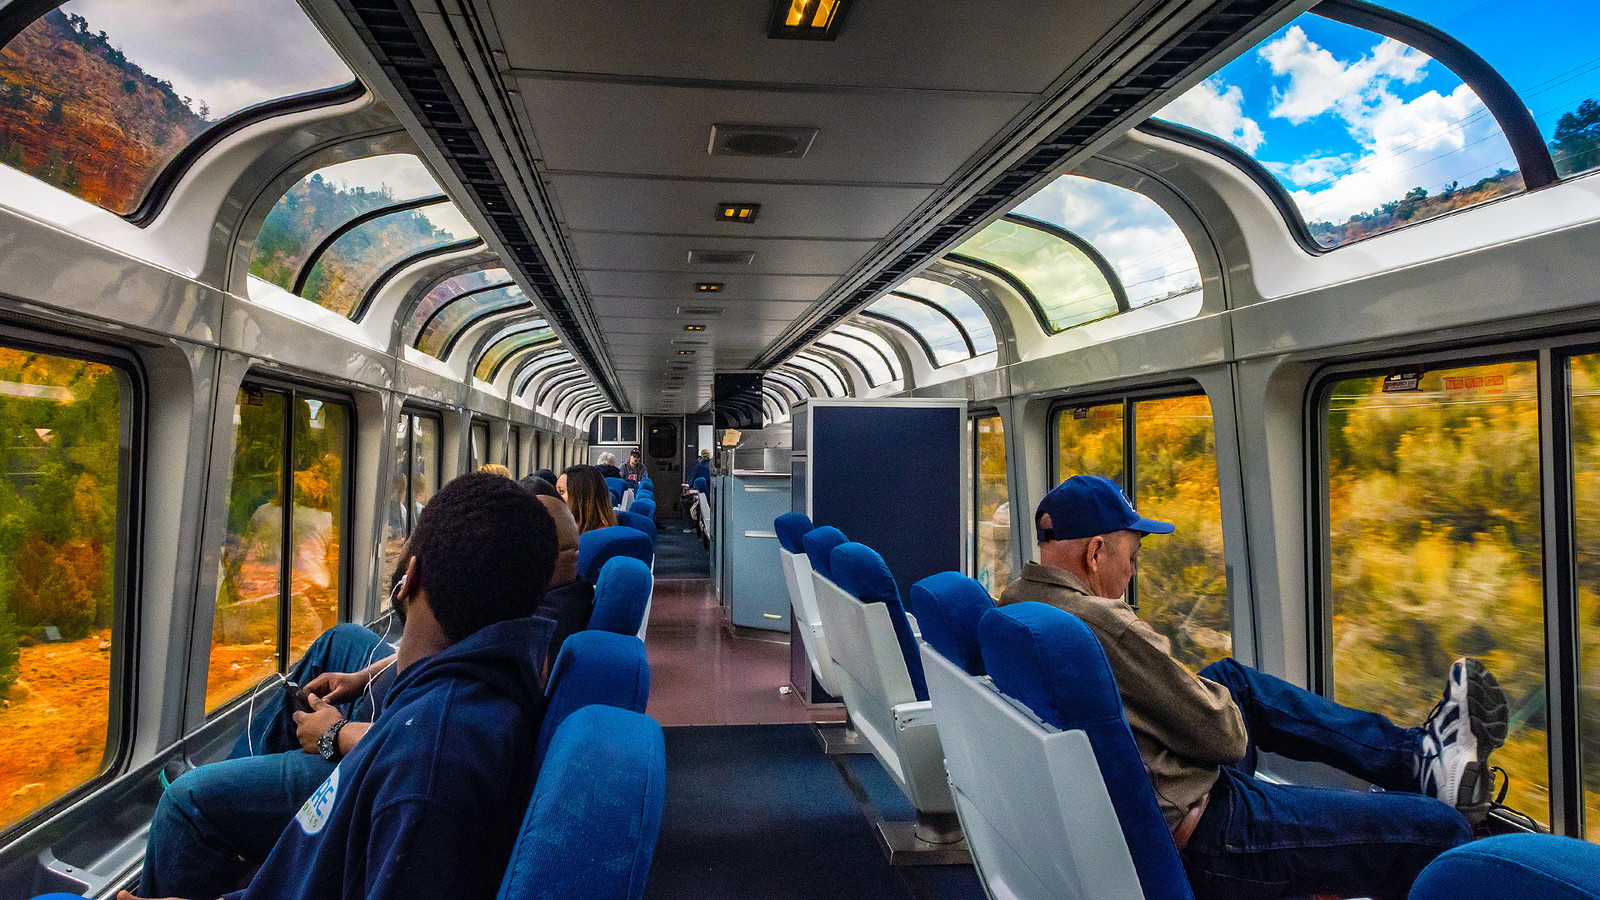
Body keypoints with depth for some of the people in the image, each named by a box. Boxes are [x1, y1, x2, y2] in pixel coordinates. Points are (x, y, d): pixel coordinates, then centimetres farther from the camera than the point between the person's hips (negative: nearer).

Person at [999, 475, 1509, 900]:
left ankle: (1417, 755, 30)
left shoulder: (1010, 606, 0)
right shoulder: (1102, 623, -28)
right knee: (1439, 830, -4)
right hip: (1195, 845, -10)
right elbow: (1224, 735, -17)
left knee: (1234, 678, 23)